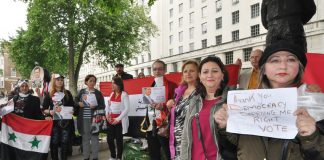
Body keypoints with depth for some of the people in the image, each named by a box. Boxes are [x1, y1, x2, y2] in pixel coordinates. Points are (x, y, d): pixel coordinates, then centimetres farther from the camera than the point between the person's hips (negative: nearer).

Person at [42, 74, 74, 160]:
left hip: (66, 121, 1)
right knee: (54, 143, 3)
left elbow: (72, 106, 10)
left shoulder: (67, 93, 8)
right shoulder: (49, 94, 3)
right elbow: (44, 109, 3)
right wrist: (50, 112, -18)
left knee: (65, 143, 6)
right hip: (54, 122, -1)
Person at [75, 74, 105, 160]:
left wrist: (95, 107, -16)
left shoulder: (98, 93, 3)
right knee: (85, 137, 9)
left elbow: (102, 106, 1)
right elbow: (75, 101, 16)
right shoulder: (81, 91, 10)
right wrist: (78, 103, -5)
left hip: (94, 118, -2)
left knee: (94, 137, 1)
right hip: (83, 119, 2)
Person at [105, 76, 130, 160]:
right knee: (109, 139, 10)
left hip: (120, 120, -6)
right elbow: (108, 105, 19)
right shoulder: (112, 94, 12)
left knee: (119, 139, 3)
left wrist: (118, 119, -17)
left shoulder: (124, 94, -9)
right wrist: (107, 114, 1)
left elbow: (127, 109, -14)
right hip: (111, 120, 6)